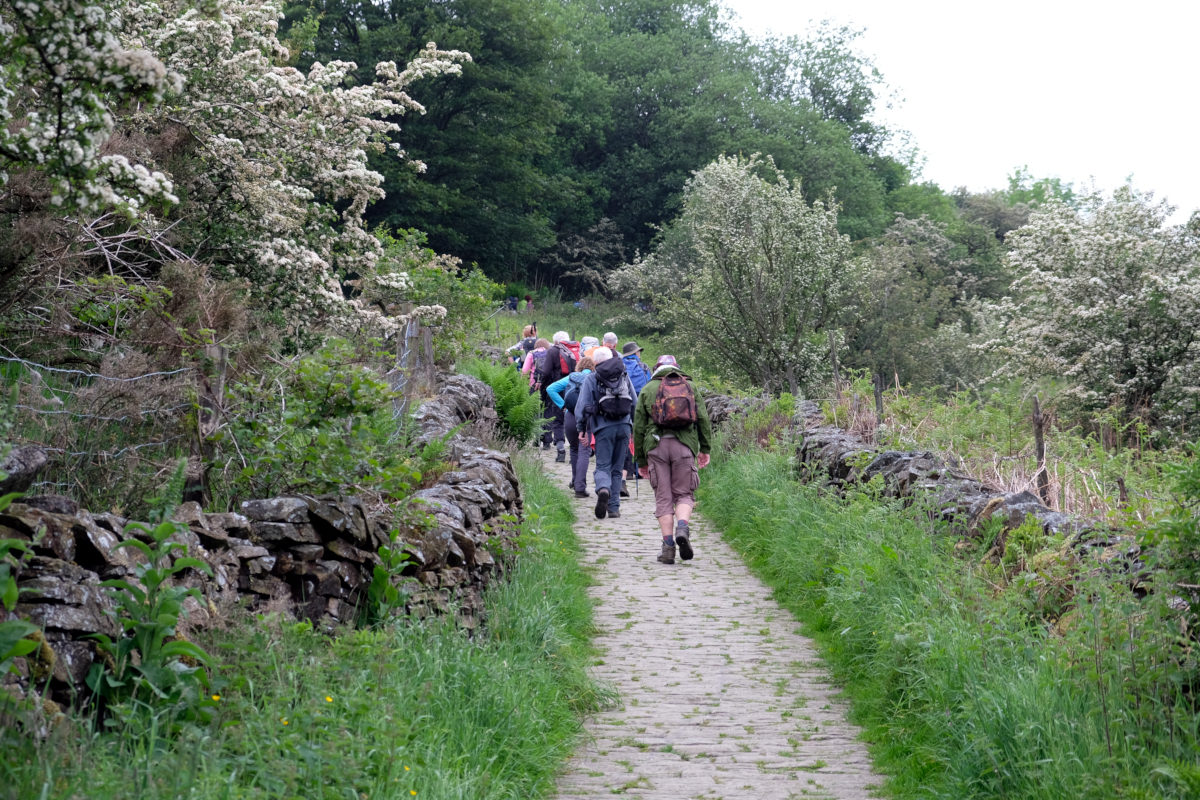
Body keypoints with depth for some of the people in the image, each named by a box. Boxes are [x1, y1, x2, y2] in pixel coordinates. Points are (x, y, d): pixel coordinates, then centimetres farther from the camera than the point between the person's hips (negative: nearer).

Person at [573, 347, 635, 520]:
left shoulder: (590, 379, 1)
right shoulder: (624, 376, 13)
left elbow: (582, 406, -2)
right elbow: (635, 403, 17)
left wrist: (581, 429, 5)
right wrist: (633, 425, 26)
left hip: (604, 427, -3)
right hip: (624, 426, 3)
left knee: (603, 466, 0)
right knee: (617, 468, 11)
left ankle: (603, 489, -33)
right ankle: (614, 507, 9)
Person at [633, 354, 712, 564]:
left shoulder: (648, 389, 13)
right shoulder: (690, 387, 17)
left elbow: (638, 426, 11)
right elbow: (703, 419, 7)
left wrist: (640, 460, 15)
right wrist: (705, 449, 11)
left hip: (656, 446, 0)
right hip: (684, 445, 0)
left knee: (663, 498, 4)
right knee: (684, 494, 9)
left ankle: (668, 546, -2)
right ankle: (682, 528, -20)